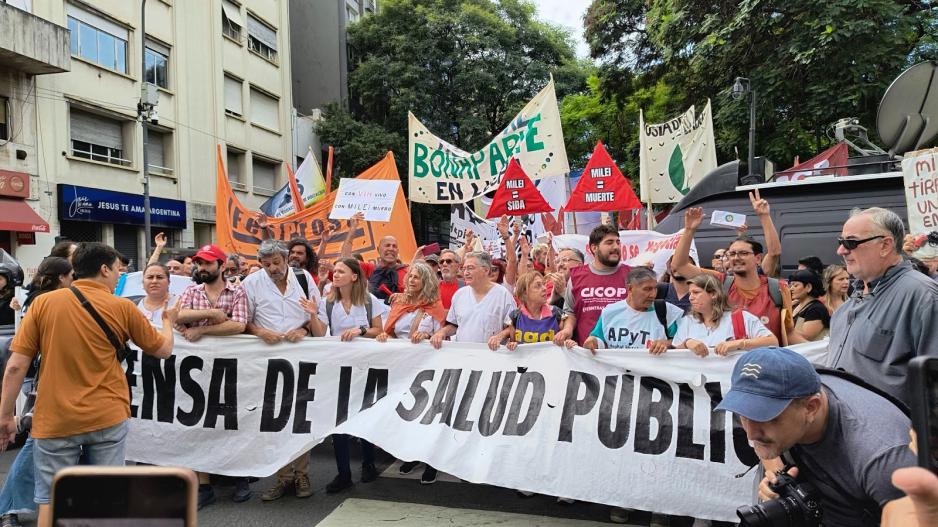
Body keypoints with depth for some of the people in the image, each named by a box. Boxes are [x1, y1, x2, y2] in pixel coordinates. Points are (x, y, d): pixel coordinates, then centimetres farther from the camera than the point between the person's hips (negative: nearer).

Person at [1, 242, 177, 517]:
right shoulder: (123, 308, -3)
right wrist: (168, 320, 27)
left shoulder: (42, 303, -2)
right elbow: (163, 349, 9)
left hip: (55, 420, 1)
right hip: (108, 417, 0)